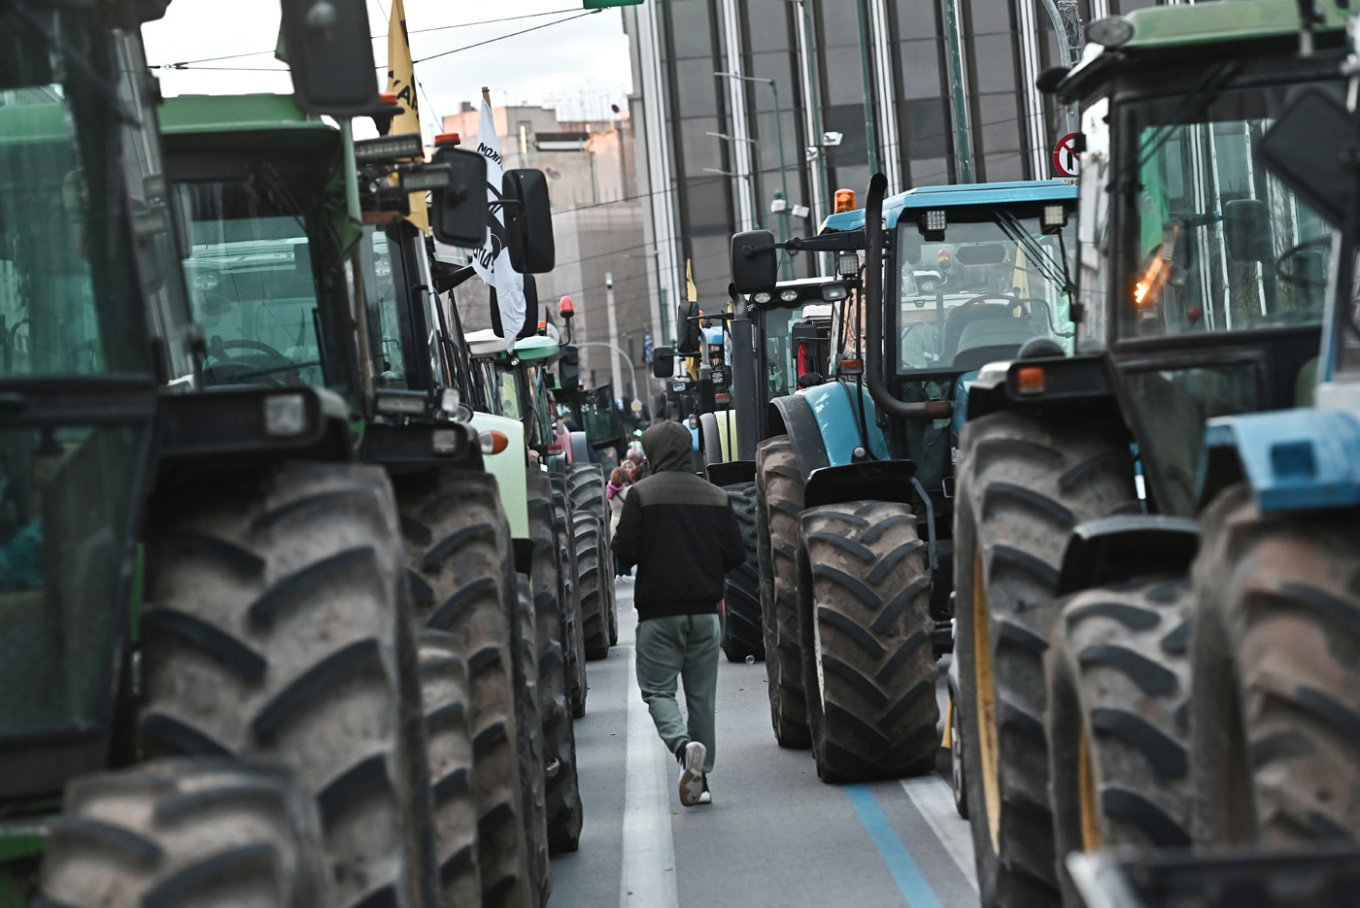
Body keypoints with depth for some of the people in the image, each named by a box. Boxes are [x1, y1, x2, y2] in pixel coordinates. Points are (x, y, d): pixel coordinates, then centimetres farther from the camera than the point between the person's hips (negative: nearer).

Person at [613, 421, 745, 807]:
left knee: (658, 690, 4)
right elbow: (737, 555, 4)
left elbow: (625, 553, -12)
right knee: (702, 696, 11)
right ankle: (701, 775, 13)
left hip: (659, 612, -4)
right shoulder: (717, 497, 5)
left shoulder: (642, 494, -8)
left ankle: (684, 746, -22)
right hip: (705, 612, 4)